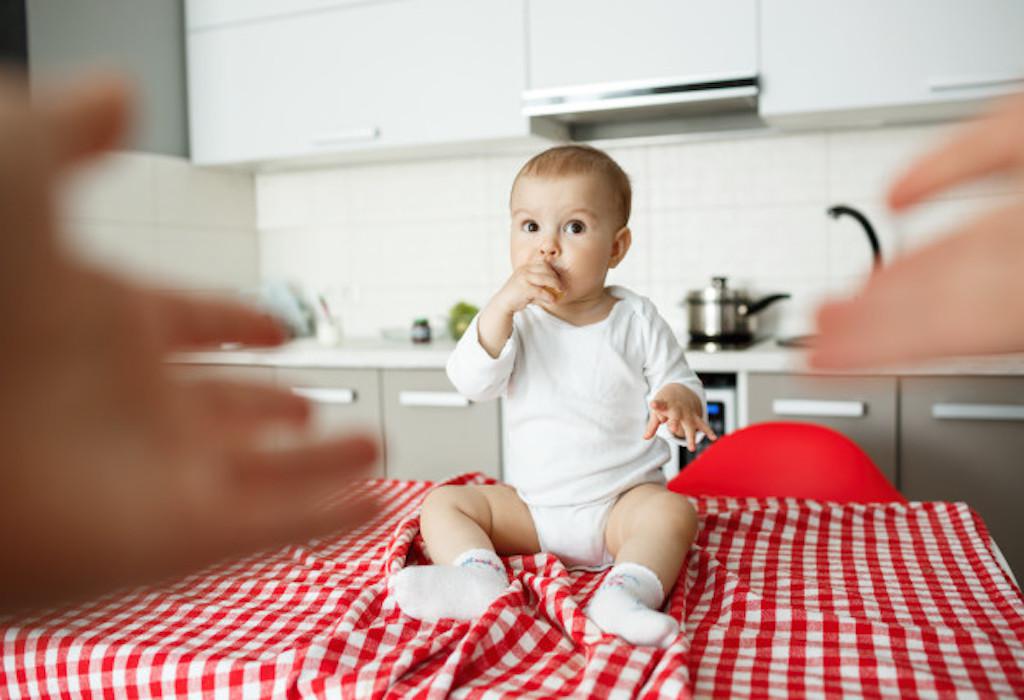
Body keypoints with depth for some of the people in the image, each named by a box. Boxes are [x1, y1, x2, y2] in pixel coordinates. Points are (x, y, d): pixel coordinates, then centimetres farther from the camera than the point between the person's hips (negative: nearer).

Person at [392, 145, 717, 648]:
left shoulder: (635, 319, -2)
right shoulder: (514, 319, -1)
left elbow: (679, 382, 0)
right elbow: (472, 383, -16)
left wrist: (679, 401, -26)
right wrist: (502, 305, -28)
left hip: (620, 501, -2)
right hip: (529, 507, 2)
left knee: (673, 511, -29)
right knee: (442, 502, -12)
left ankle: (627, 591, -46)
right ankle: (477, 578, -35)